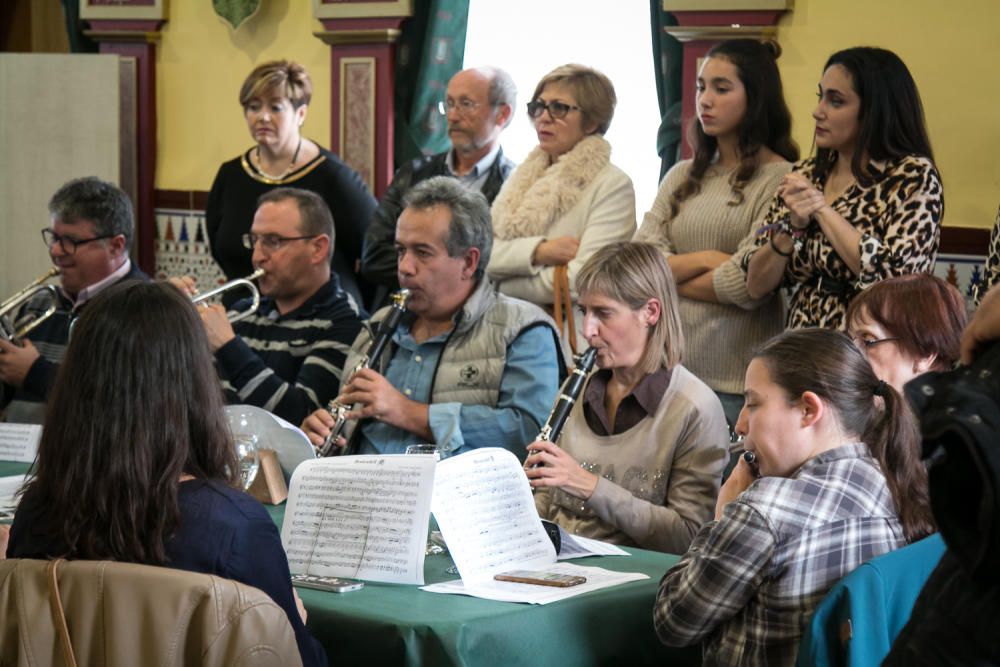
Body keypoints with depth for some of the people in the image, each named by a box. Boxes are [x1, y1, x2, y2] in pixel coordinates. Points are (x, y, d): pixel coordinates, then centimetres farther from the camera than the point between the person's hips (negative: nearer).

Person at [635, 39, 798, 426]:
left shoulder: (780, 180, -6)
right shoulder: (683, 177, 15)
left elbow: (747, 285, -15)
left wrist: (670, 275, 0)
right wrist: (704, 259, -12)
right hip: (667, 363, 6)